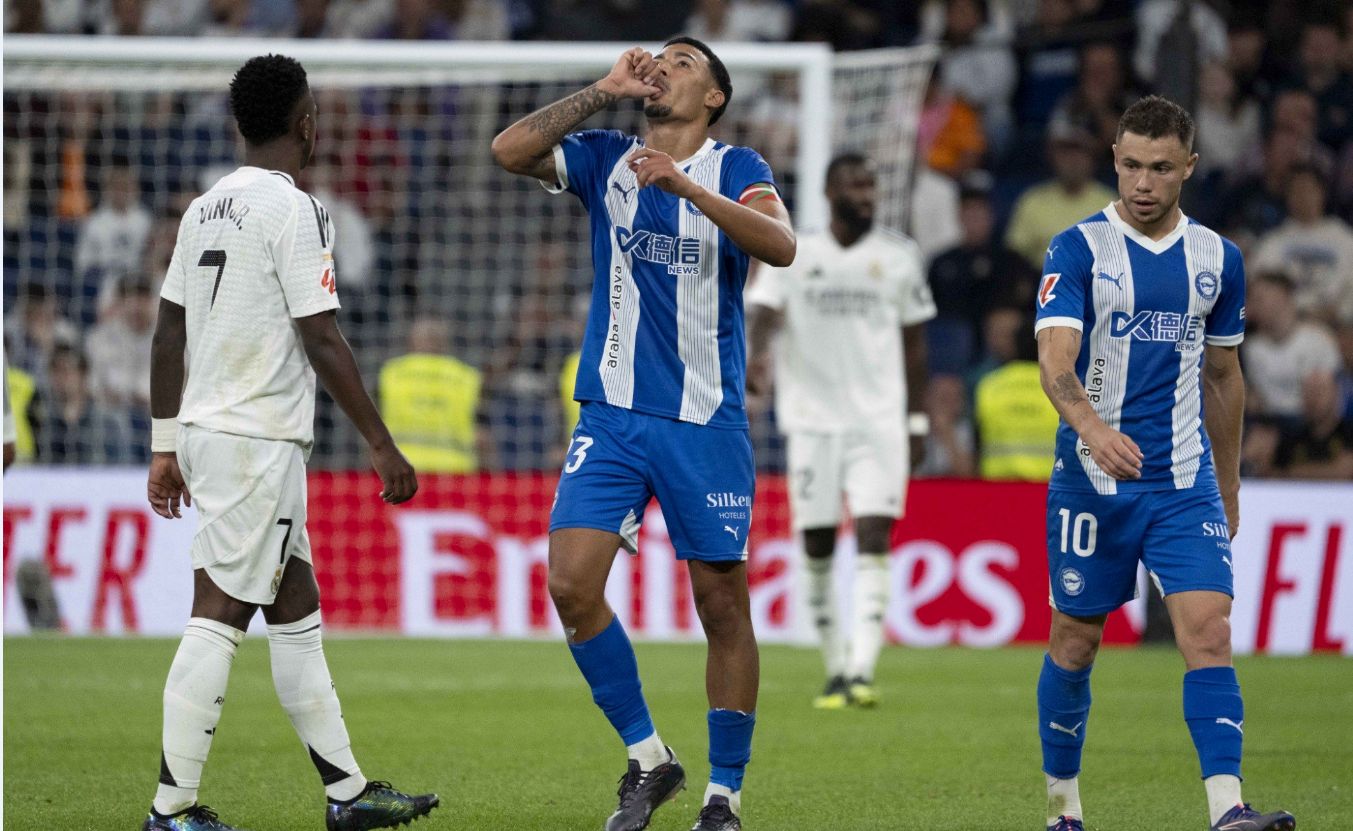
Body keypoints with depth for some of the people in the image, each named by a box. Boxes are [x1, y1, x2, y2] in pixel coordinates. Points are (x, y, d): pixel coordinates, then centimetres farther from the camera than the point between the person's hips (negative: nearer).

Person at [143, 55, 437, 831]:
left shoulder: (206, 207, 13)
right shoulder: (295, 210, -12)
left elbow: (168, 335, 14)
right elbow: (322, 340, -16)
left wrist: (165, 447, 19)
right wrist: (383, 447, -12)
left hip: (205, 429, 9)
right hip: (258, 439, -9)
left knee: (297, 610, 14)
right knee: (220, 617, -8)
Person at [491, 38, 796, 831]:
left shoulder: (735, 169, 0)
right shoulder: (607, 159, 9)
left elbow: (780, 245, -20)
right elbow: (511, 149, -5)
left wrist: (682, 183, -30)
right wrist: (605, 91, -4)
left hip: (706, 422, -3)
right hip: (613, 414, 3)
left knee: (723, 604, -1)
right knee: (571, 585, -10)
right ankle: (648, 758, 6)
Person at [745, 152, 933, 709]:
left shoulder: (899, 256, 7)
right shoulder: (792, 255, 2)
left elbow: (913, 341, 13)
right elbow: (765, 310, -13)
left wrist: (918, 420, 10)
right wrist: (758, 355, -35)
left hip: (879, 419, 0)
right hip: (813, 417, 0)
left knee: (873, 539, -13)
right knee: (818, 547, 1)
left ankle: (862, 672, -19)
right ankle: (835, 670, 14)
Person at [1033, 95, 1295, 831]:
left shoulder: (1217, 259, 7)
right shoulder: (1078, 251, -6)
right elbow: (1056, 362, -19)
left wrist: (1229, 491, 20)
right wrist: (1093, 427, -39)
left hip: (1186, 485, 2)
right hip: (1092, 483, -2)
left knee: (1209, 633, -13)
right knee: (1075, 641, 6)